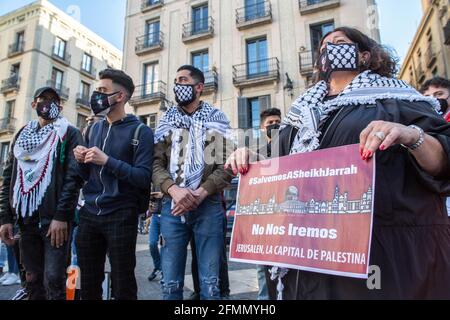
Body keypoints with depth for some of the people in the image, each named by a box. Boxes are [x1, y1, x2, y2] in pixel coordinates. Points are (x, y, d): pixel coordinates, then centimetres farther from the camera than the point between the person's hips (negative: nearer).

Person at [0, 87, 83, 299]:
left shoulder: (69, 134, 1)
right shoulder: (22, 135, 17)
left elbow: (73, 176, -10)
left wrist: (61, 216, -17)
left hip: (54, 218, -5)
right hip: (26, 218, 5)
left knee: (53, 280, -5)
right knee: (32, 279, 12)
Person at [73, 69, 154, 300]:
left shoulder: (140, 131, -6)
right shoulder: (94, 129, 13)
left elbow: (144, 178, -14)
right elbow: (87, 176, 17)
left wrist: (107, 161, -21)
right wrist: (81, 161, -4)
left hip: (121, 216, -5)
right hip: (89, 213, 6)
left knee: (122, 284, 7)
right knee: (88, 283, 15)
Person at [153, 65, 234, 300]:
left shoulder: (217, 119, 8)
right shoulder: (166, 121, 14)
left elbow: (227, 165, -1)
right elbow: (155, 163, 4)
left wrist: (199, 194, -15)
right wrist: (174, 190, -15)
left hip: (208, 206, -2)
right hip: (172, 206, 2)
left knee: (210, 284, 5)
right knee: (171, 284, 9)